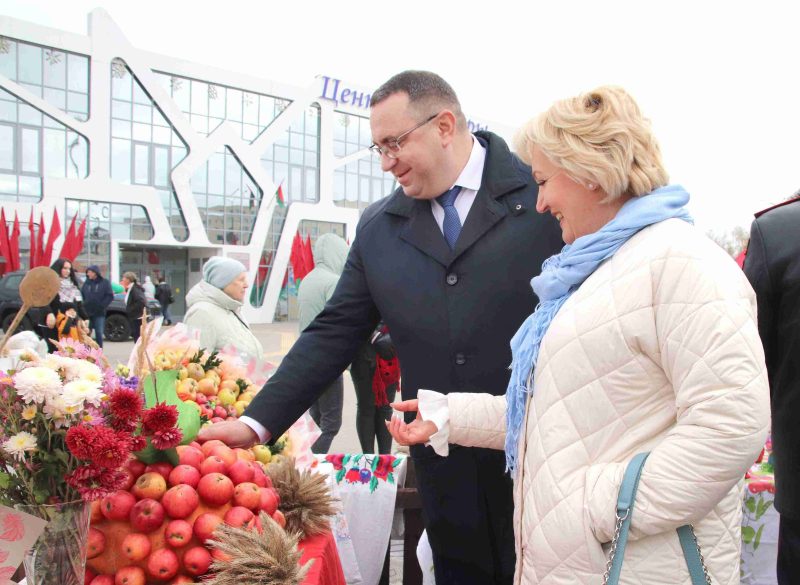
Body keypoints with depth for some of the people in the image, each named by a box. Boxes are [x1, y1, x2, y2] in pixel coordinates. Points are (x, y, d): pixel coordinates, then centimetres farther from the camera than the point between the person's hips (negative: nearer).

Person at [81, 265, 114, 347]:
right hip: (87, 313, 3)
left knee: (99, 334, 0)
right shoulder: (86, 283, 8)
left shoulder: (105, 282, -1)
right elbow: (81, 295, 12)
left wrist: (102, 306, -10)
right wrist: (84, 305, 0)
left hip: (99, 313, -3)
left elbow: (110, 296, -4)